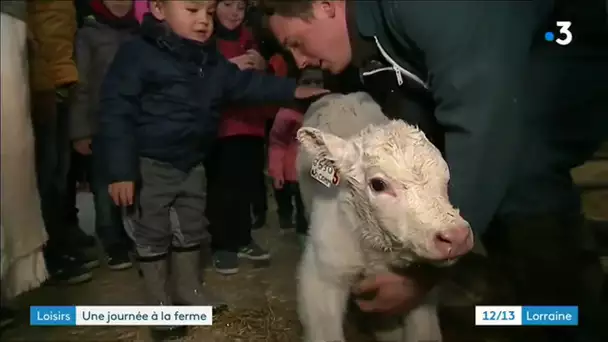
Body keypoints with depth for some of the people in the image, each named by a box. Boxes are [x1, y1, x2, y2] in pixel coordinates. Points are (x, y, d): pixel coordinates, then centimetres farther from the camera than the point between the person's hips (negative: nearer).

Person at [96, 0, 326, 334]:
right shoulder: (138, 53, -17)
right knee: (153, 233, 5)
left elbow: (245, 83, 14)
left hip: (192, 162, 7)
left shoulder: (210, 61, 4)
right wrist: (121, 170, -23)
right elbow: (116, 112, -19)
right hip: (150, 164, -7)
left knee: (193, 227, 17)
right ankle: (159, 299, 23)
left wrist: (292, 90, 5)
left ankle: (188, 287, 36)